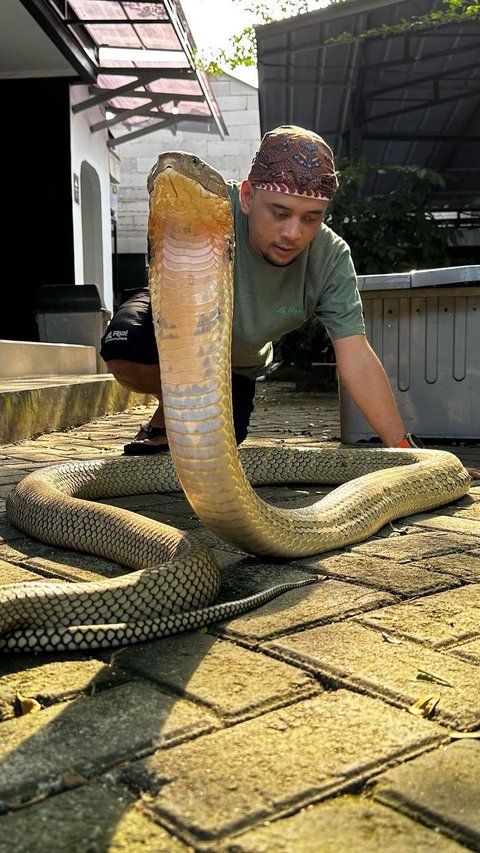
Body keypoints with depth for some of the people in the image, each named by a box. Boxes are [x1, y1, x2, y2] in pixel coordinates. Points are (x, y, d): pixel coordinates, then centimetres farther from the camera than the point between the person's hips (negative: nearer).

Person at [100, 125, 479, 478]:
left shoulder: (331, 257, -26)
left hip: (236, 364, 3)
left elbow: (356, 358, -28)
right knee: (126, 343, -35)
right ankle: (165, 422, -2)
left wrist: (404, 449, -35)